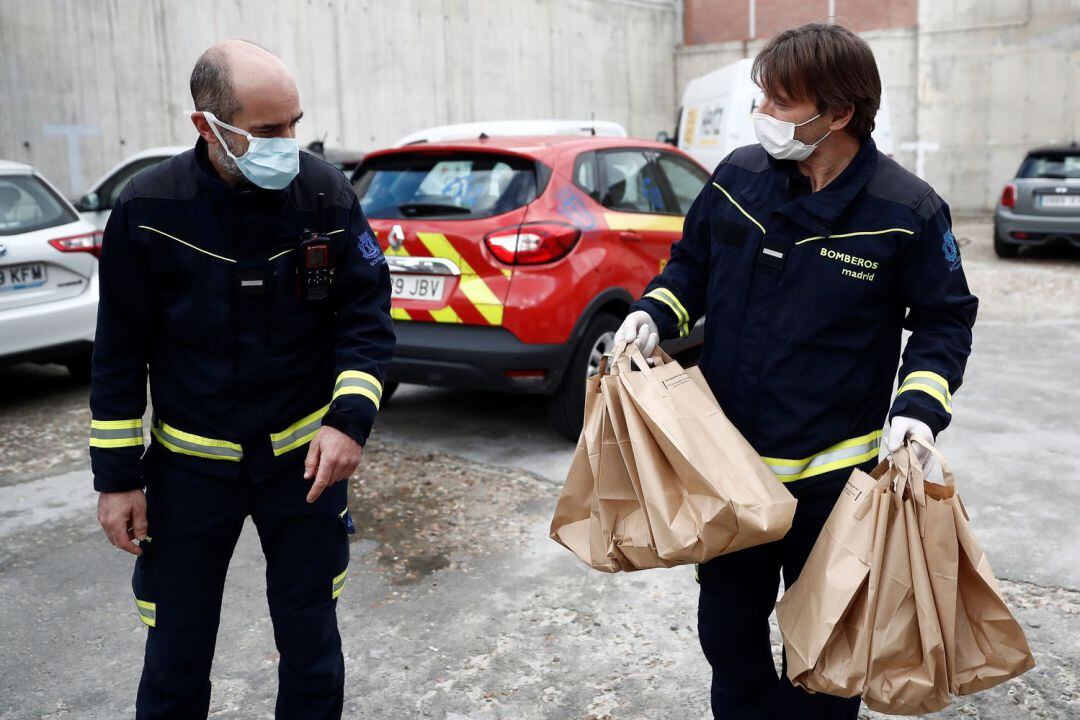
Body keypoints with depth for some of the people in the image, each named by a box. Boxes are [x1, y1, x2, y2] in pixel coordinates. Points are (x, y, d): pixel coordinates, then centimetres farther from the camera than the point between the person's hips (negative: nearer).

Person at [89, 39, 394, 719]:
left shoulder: (327, 193, -10)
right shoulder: (148, 208, -10)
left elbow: (368, 313, -5)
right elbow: (120, 351, -3)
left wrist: (349, 419, -19)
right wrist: (118, 476, -1)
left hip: (305, 459, 0)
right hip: (189, 465, 0)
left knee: (311, 642, 12)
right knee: (177, 654, 11)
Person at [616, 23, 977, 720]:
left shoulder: (906, 211, -13)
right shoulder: (739, 177, -4)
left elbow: (946, 320, -2)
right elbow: (690, 265, 11)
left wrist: (920, 406, -17)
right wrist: (653, 314, -7)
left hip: (832, 472, -3)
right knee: (728, 624, 20)